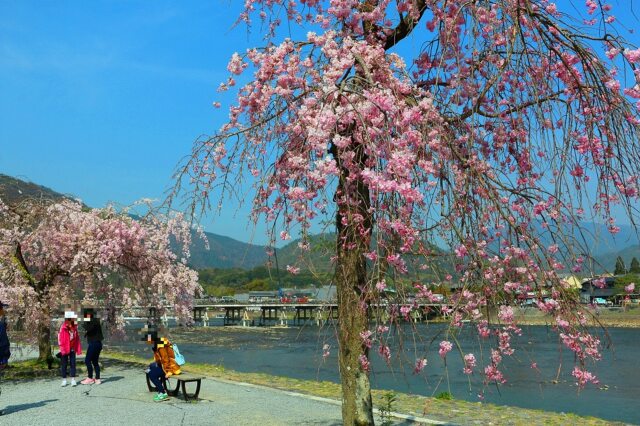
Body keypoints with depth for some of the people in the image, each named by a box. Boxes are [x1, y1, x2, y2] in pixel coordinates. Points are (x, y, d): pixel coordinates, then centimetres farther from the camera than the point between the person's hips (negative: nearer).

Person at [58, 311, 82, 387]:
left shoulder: (74, 327, 4)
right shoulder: (63, 327, -13)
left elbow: (77, 338, 7)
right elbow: (60, 339, -13)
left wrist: (78, 349, 5)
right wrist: (62, 349, -16)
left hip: (72, 349, 4)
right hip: (65, 349, -4)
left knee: (73, 364, 4)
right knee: (64, 364, 7)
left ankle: (73, 380, 8)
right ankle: (64, 380, 16)